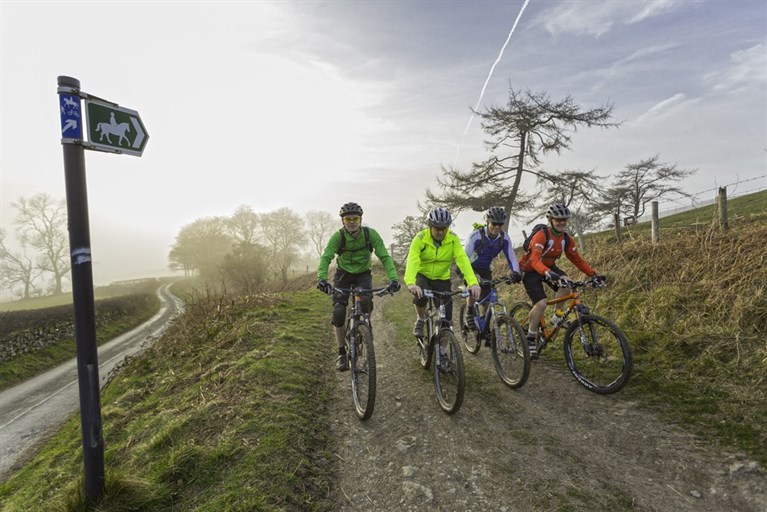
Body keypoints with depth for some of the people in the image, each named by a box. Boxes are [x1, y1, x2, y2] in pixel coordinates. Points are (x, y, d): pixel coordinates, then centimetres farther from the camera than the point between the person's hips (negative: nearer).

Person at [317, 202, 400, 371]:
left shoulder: (371, 234, -20)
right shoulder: (338, 236, -20)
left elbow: (385, 257, -24)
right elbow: (326, 257, -29)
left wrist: (393, 278, -40)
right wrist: (322, 278, -48)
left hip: (363, 274, 0)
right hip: (343, 274, 0)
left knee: (366, 302, -29)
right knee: (338, 312, -15)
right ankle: (341, 353, 0)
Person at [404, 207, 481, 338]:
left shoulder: (453, 239, -17)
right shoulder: (420, 238, -23)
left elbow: (463, 260, -28)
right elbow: (412, 260, -35)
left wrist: (473, 282, -43)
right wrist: (410, 283, -53)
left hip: (442, 278, 2)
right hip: (422, 275, -2)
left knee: (446, 315, -2)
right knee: (420, 296, -32)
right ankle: (420, 319, -1)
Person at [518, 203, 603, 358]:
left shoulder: (567, 240, -5)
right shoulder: (541, 236, -27)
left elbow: (577, 260, 0)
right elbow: (535, 260, -39)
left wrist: (593, 274, -14)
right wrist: (548, 274, -55)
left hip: (549, 267, 6)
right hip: (530, 270, -6)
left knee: (566, 283, -25)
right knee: (541, 304, -21)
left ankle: (557, 316, -2)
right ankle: (530, 338, -4)